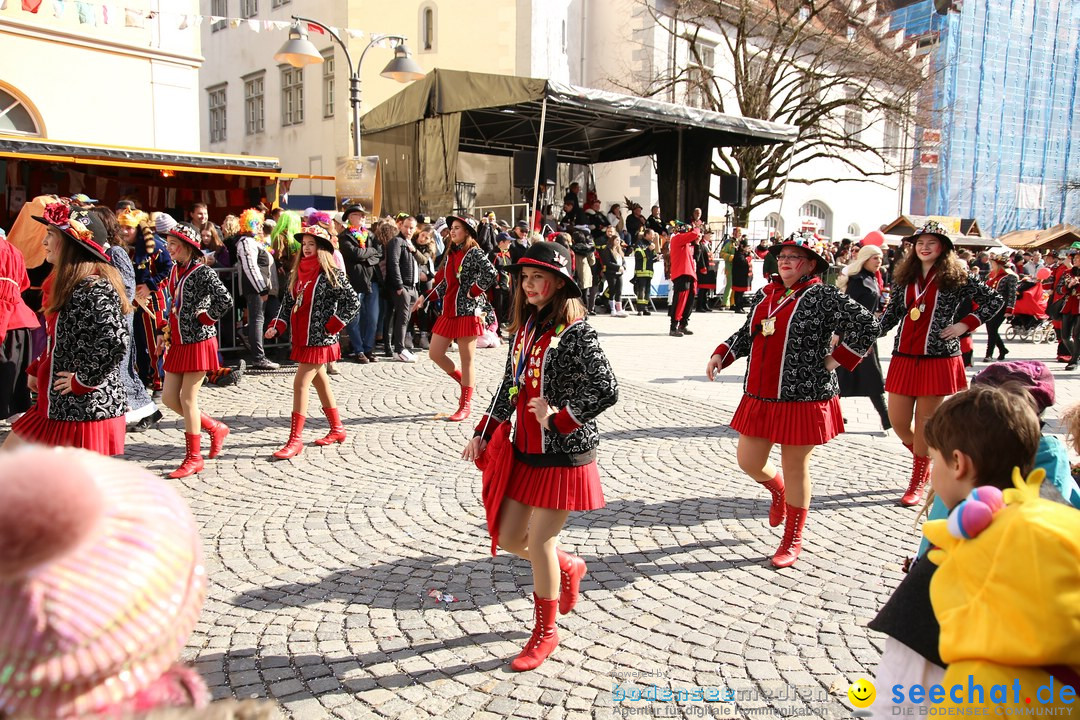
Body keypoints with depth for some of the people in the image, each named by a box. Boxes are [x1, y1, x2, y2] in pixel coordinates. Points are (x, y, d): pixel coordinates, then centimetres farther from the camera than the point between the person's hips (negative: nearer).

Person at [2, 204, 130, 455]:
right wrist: (37, 369, 13)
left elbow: (116, 342, -34)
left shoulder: (95, 290, -21)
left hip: (86, 409, -10)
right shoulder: (69, 286, 12)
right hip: (56, 404, 11)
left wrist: (82, 381, -22)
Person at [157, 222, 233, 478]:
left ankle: (194, 457, 9)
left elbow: (225, 301, -27)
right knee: (169, 398, 9)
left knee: (187, 398, -4)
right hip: (178, 343, 9)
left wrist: (206, 318, -14)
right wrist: (164, 332, 14)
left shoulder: (202, 272, -15)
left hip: (198, 342, -9)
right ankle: (215, 428, 27)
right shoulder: (175, 271, 11)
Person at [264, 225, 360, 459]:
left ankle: (295, 439, -6)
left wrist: (331, 326, -14)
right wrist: (277, 326, -1)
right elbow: (288, 302, 13)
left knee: (300, 384, -11)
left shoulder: (332, 273, -10)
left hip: (319, 339, -7)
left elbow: (353, 303, -12)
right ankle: (337, 429, 28)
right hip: (302, 338, 7)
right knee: (320, 383, 15)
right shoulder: (298, 272, 10)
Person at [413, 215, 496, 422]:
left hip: (467, 311, -8)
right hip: (449, 311, 8)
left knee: (466, 360, -1)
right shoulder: (450, 254, 15)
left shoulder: (474, 253, -9)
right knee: (435, 353, 8)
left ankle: (466, 404, 10)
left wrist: (474, 291, -18)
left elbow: (490, 273, -26)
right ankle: (465, 382, 28)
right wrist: (425, 298, 12)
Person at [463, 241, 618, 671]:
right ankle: (569, 568, 41)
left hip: (563, 454, -8)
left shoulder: (575, 332, -16)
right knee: (508, 537, 11)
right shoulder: (525, 325, 8)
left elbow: (607, 390, -21)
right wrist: (484, 434, 12)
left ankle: (546, 632, 23)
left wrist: (559, 417, -20)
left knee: (539, 541, 0)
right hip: (524, 449, 8)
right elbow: (509, 385, 15)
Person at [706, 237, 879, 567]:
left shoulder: (822, 296, -10)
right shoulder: (764, 295, 10)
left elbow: (867, 325, -13)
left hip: (803, 399, -6)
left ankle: (793, 541, 25)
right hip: (760, 397, 6)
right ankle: (777, 490, 47)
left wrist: (836, 359, -12)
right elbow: (746, 334, 22)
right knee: (749, 462, 11)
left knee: (794, 468, 5)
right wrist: (721, 355, 9)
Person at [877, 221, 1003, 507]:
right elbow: (892, 313, 10)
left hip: (938, 358, -4)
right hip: (904, 357, 4)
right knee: (898, 421, 4)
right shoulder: (904, 277, 9)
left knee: (924, 422, 1)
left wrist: (965, 324, -7)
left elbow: (994, 300, 3)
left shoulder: (955, 277, -2)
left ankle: (919, 478, 18)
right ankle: (924, 461, 33)